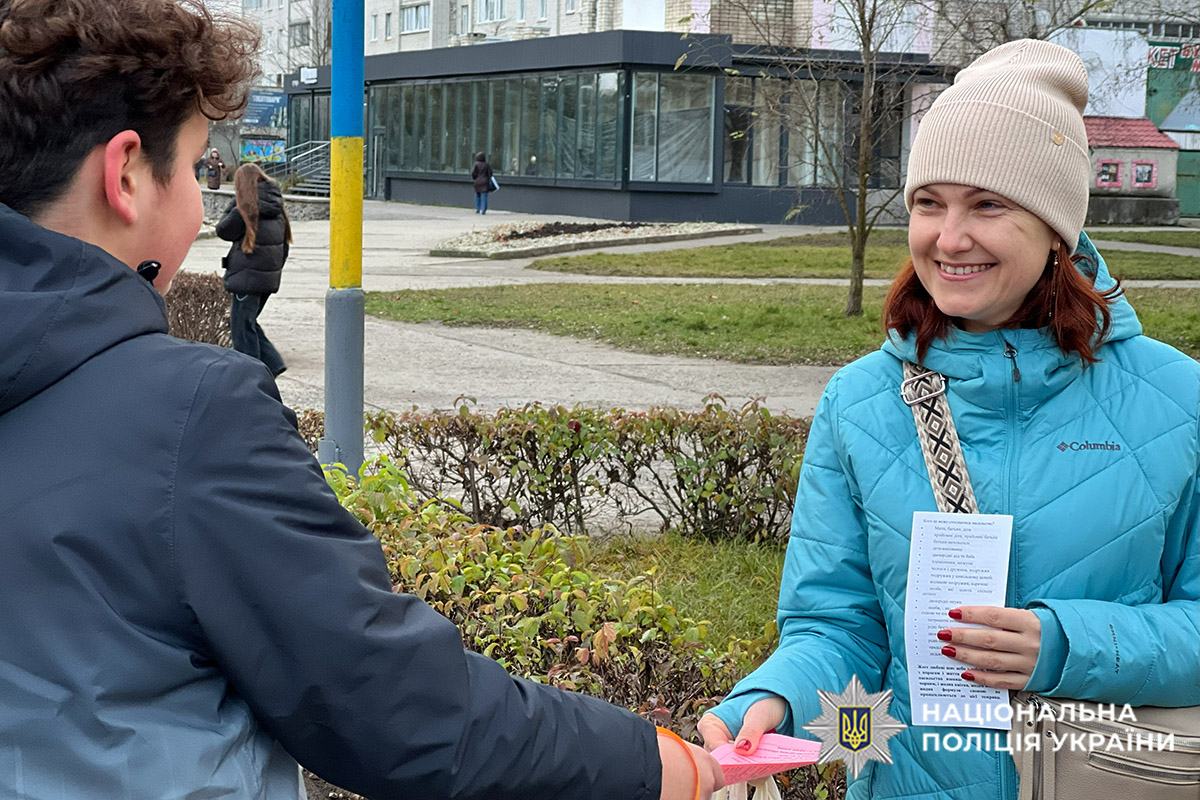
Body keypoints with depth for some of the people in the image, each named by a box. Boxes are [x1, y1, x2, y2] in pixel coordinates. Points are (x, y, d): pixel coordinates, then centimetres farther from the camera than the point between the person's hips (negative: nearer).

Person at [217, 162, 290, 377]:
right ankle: (272, 363, 12)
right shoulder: (277, 208, 9)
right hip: (269, 278, 8)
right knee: (248, 323, 20)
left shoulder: (246, 208, -15)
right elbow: (284, 245, 14)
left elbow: (223, 230, -3)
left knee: (242, 327, 3)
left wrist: (234, 204, 2)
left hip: (247, 277, -8)